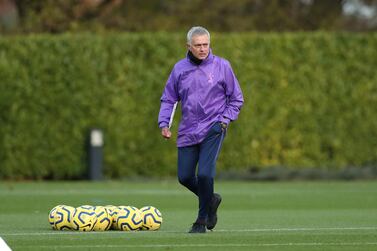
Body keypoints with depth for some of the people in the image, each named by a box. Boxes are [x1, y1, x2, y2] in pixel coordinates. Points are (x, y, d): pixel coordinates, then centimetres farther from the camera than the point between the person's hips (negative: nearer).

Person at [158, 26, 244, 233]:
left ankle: (202, 220, -1)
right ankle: (211, 200, 32)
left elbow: (236, 98, 6)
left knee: (204, 174, -16)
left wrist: (225, 119, -6)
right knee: (185, 177, 2)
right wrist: (164, 123, 0)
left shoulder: (221, 66, -2)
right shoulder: (180, 68, 4)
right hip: (188, 131, 4)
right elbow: (168, 99, 12)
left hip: (213, 129, -4)